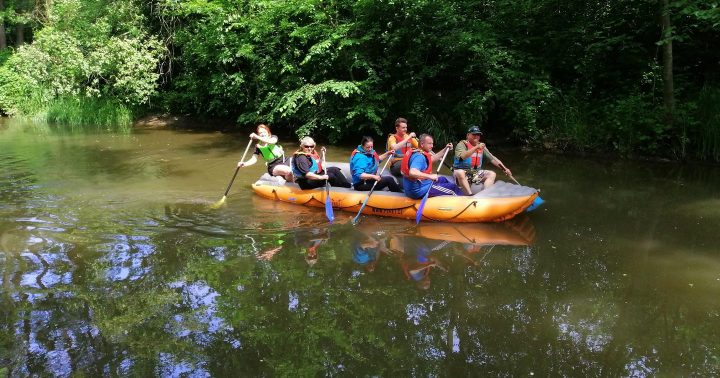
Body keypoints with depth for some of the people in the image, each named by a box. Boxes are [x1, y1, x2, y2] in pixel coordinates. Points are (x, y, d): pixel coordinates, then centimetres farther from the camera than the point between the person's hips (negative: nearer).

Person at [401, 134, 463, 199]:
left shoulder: (420, 153, 11)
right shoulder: (419, 156, -22)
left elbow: (432, 158, 28)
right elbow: (412, 173, -39)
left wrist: (445, 149, 24)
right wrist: (430, 176, -32)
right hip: (419, 190, -11)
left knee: (443, 179, 30)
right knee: (453, 188, -5)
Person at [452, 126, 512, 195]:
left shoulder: (481, 146, 11)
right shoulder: (462, 144, -7)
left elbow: (492, 158, 7)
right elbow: (462, 156, -28)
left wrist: (504, 168, -5)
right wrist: (476, 148, -33)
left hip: (476, 173, 6)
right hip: (462, 172, -6)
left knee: (492, 174, -11)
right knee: (460, 173, -38)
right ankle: (470, 196, -42)